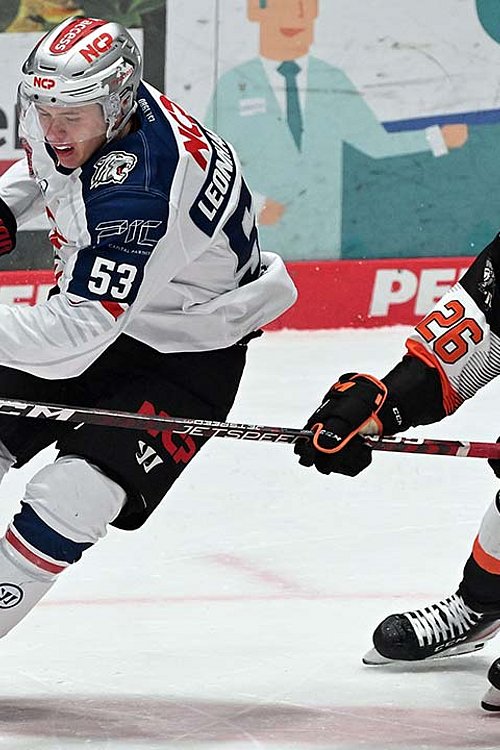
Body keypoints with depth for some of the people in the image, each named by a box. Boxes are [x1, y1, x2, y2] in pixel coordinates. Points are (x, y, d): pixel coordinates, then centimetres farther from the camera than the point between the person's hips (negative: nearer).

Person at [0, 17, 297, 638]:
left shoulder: (135, 190, -39)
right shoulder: (77, 105, -13)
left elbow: (79, 334, -40)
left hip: (186, 357, -9)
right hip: (91, 310, 9)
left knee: (66, 502, -20)